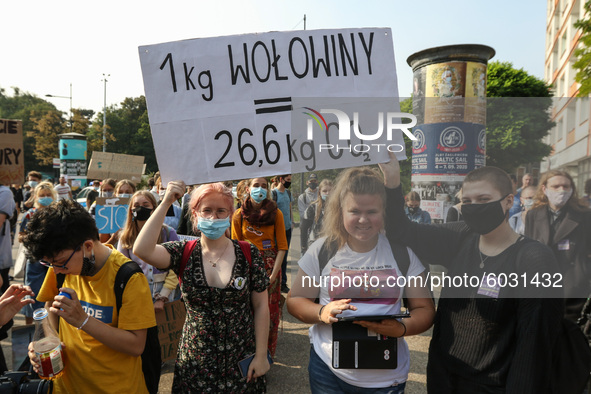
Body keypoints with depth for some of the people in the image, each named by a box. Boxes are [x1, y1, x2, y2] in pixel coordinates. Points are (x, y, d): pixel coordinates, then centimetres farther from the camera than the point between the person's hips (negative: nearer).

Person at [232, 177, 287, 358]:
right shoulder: (238, 215, -1)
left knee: (270, 312, 6)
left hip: (270, 267, 0)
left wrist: (273, 274, -13)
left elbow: (282, 247, -5)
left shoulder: (275, 214, -4)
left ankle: (267, 355, 25)